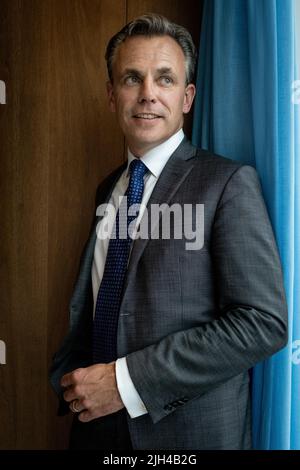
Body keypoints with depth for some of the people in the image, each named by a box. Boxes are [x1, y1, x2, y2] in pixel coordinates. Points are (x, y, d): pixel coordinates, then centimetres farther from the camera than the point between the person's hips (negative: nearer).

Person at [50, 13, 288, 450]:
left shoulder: (229, 183, -13)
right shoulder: (108, 190, 7)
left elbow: (265, 323, -20)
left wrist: (129, 380, -21)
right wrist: (70, 378, -1)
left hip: (192, 428, -5)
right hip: (98, 421, 5)